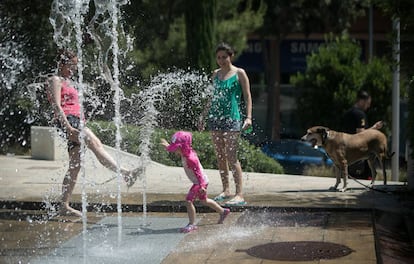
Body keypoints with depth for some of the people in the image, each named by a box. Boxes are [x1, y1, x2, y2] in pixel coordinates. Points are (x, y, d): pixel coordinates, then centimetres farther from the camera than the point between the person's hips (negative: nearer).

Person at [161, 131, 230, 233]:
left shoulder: (190, 158, -29)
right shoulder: (185, 153, -2)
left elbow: (198, 173, -28)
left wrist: (201, 186, -29)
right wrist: (168, 146, 23)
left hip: (200, 182, -11)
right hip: (200, 182, 11)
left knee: (189, 200, -14)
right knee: (204, 200, 25)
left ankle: (192, 224, -8)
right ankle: (223, 211, 42)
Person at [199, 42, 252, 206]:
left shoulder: (239, 73, -1)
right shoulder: (215, 74, 14)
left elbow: (247, 96, -3)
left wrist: (248, 117, -14)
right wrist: (204, 116, 23)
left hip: (232, 118, -6)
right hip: (215, 117, 6)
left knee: (231, 156, -12)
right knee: (220, 156, 7)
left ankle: (239, 195, -13)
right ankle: (226, 190, 17)